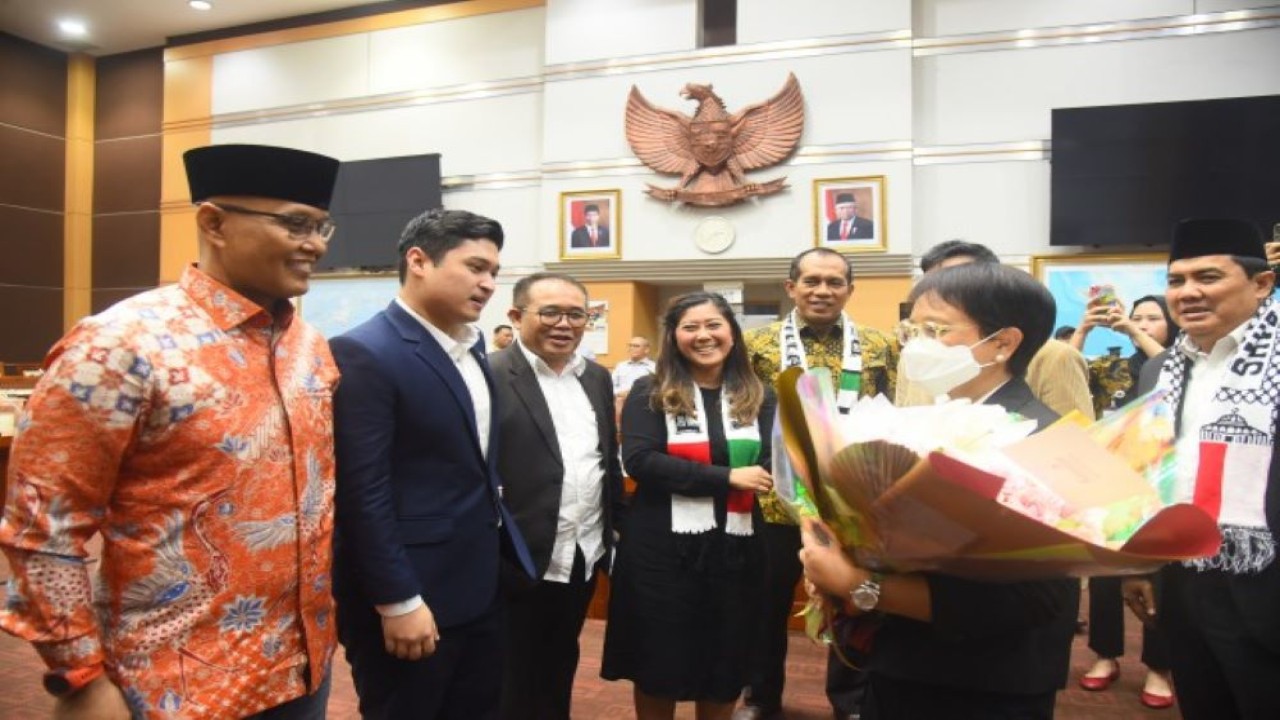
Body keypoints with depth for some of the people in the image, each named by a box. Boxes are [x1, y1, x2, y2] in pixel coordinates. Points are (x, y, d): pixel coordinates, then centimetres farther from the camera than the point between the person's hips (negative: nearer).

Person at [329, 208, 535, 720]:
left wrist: (496, 529, 12)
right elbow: (362, 493, -21)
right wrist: (398, 601, -19)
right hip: (410, 595, -8)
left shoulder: (471, 346, 9)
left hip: (477, 587, 8)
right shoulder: (364, 353, -17)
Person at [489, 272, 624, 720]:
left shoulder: (596, 377, 9)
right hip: (522, 560, -6)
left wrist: (616, 533, 15)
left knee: (559, 672, 23)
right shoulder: (490, 376, -14)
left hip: (584, 554, 7)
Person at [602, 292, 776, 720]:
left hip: (734, 548, 3)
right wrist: (726, 477, -19)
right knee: (658, 666, 12)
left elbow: (773, 465, 0)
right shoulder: (649, 393, -3)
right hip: (663, 548, -2)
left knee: (724, 669, 16)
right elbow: (639, 460, -16)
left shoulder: (758, 397, 6)